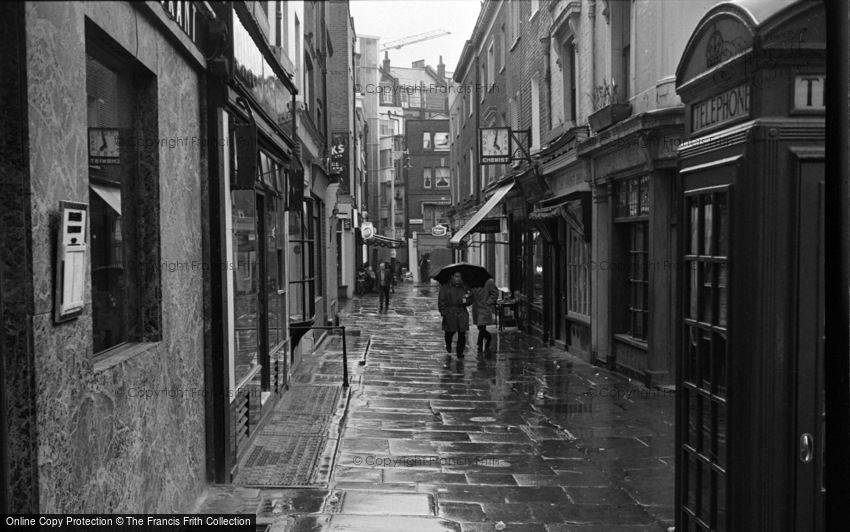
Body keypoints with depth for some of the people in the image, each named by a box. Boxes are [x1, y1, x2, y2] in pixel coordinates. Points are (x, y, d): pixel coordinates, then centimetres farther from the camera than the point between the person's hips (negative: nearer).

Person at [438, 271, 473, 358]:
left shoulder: (464, 287, 12)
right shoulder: (445, 287, 2)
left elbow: (470, 300, 17)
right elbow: (441, 301, -1)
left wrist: (466, 301, -6)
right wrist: (443, 312, -10)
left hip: (462, 313, 2)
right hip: (449, 313, -2)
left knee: (462, 333, -5)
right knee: (449, 331, 5)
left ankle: (460, 352, 5)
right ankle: (448, 346, 36)